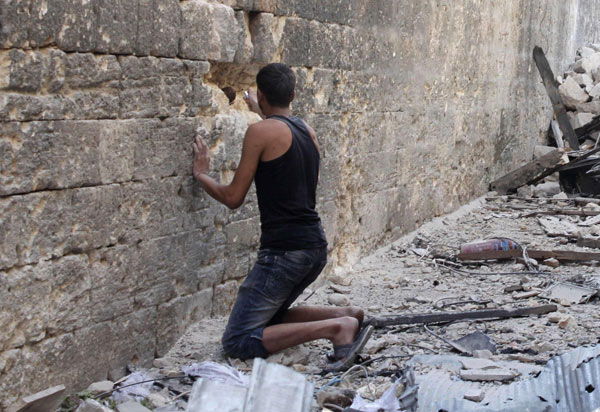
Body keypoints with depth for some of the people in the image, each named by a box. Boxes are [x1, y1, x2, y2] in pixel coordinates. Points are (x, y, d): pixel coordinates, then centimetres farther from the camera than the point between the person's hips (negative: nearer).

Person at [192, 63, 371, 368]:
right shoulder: (307, 130, 12)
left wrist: (201, 174, 11)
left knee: (237, 341, -6)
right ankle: (346, 316, 8)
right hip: (317, 247, 9)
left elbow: (233, 198, -7)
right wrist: (261, 113, 52)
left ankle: (335, 328, -17)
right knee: (269, 318, 26)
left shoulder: (261, 131, -10)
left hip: (284, 250, -9)